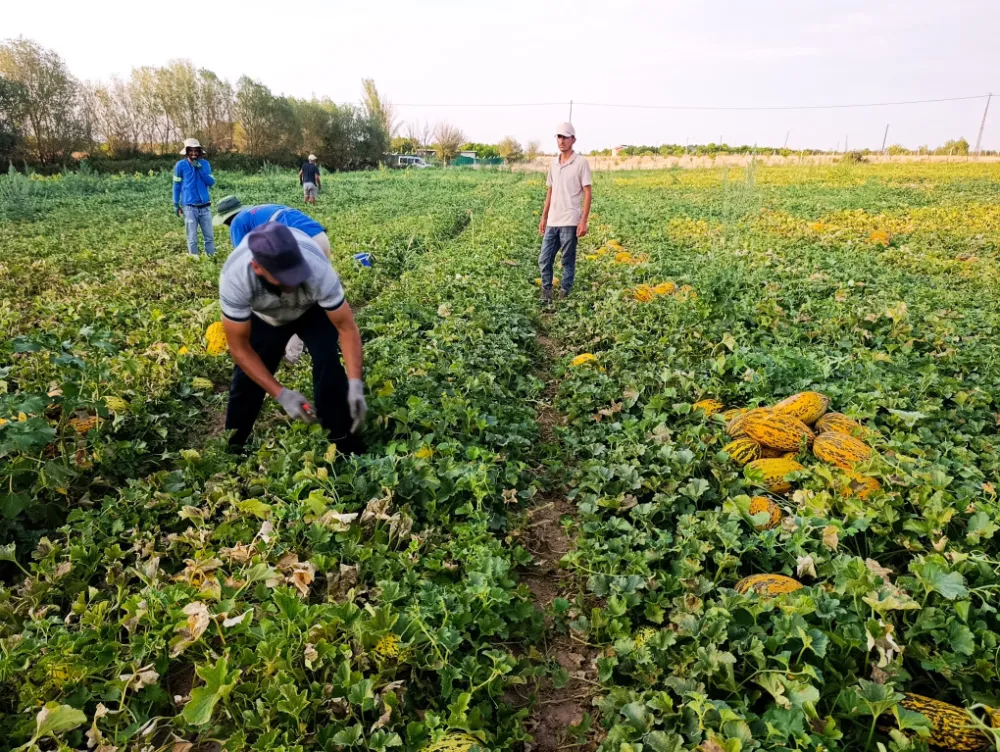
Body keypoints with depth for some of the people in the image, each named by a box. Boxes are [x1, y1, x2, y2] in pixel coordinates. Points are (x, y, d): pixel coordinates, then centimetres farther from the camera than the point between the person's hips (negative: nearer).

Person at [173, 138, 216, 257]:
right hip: (189, 207, -2)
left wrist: (200, 169, -11)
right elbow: (177, 186, 4)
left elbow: (211, 182, 0)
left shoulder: (205, 163, 7)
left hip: (205, 206, 3)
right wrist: (176, 204, 1)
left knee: (209, 236, 5)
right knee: (192, 238, 0)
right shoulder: (180, 165, 0)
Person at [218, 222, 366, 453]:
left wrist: (355, 384, -44)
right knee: (246, 376, -3)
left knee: (328, 362, -23)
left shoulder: (318, 270, -43)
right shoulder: (234, 278, -40)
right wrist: (281, 394, -36)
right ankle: (233, 444, 23)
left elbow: (346, 327, -32)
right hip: (264, 316, 1)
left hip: (313, 309, -1)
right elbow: (239, 345, -29)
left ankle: (344, 440, -8)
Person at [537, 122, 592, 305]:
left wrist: (583, 221, -13)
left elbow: (587, 193, -7)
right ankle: (546, 295, 15)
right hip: (552, 222, 6)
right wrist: (543, 217, 15)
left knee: (568, 262, 3)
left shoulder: (581, 162, -5)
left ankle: (564, 295, 12)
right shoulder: (554, 163, 12)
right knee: (544, 260, 5)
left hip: (569, 222, -6)